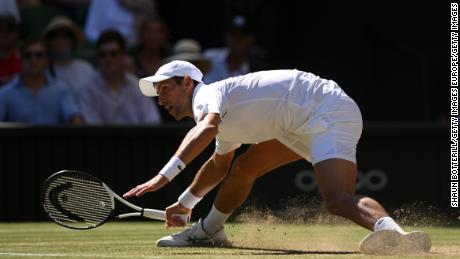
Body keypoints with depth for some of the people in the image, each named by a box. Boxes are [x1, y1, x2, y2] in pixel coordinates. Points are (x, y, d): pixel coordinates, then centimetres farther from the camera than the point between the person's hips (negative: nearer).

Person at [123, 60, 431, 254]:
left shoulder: (207, 94, -11)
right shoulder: (224, 114, 21)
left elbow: (206, 128, -35)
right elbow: (219, 165, 40)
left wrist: (165, 175, -40)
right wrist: (186, 202, 47)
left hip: (330, 114, -11)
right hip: (304, 126, 11)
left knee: (337, 199, -33)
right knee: (244, 167, 23)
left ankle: (388, 229, -60)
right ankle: (208, 230, 44)